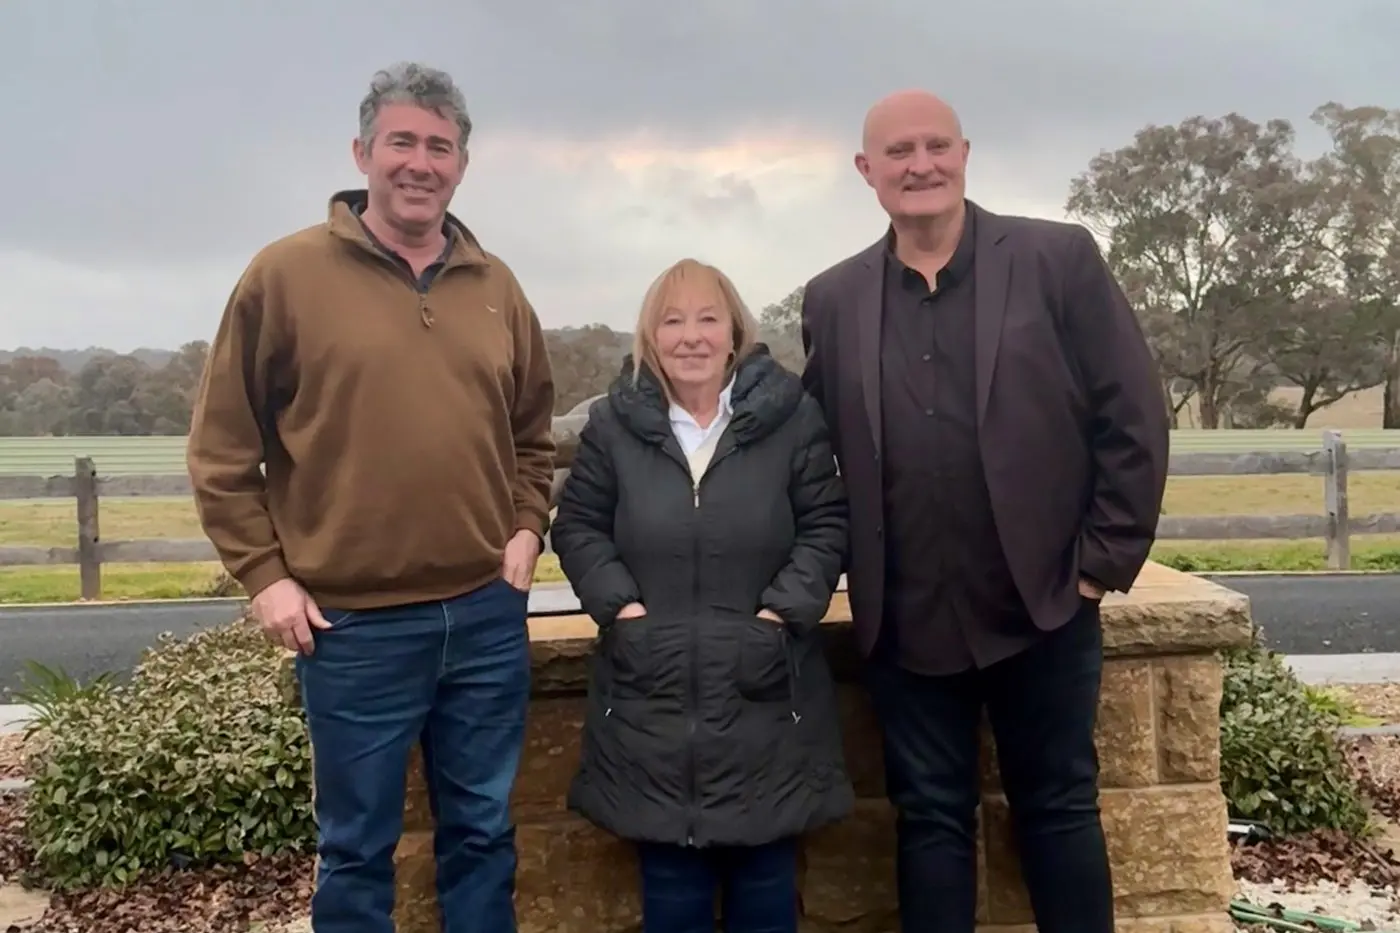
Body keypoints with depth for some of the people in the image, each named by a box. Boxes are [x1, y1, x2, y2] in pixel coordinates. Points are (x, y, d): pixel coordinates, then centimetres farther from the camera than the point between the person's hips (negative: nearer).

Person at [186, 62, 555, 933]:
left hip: (487, 613, 4)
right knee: (359, 848, 12)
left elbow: (534, 432, 17)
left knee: (484, 834, 17)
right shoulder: (286, 273, -5)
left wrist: (526, 529, 4)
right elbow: (222, 447, -2)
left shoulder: (496, 286, 7)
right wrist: (264, 573, -6)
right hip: (355, 624, -3)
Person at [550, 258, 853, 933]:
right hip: (653, 691, 1)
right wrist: (618, 602, -6)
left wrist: (787, 607, -10)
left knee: (765, 877, 13)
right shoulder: (613, 423, 2)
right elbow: (577, 525, 7)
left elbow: (826, 523, 1)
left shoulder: (791, 415, -2)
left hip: (763, 688, 0)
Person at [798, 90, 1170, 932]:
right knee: (931, 817, 13)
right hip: (908, 623, 2)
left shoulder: (1059, 259, -3)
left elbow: (1134, 416, -3)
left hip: (1043, 604, -2)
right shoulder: (833, 300, 5)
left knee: (1060, 807, 13)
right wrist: (851, 578, 3)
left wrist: (1107, 559, -6)